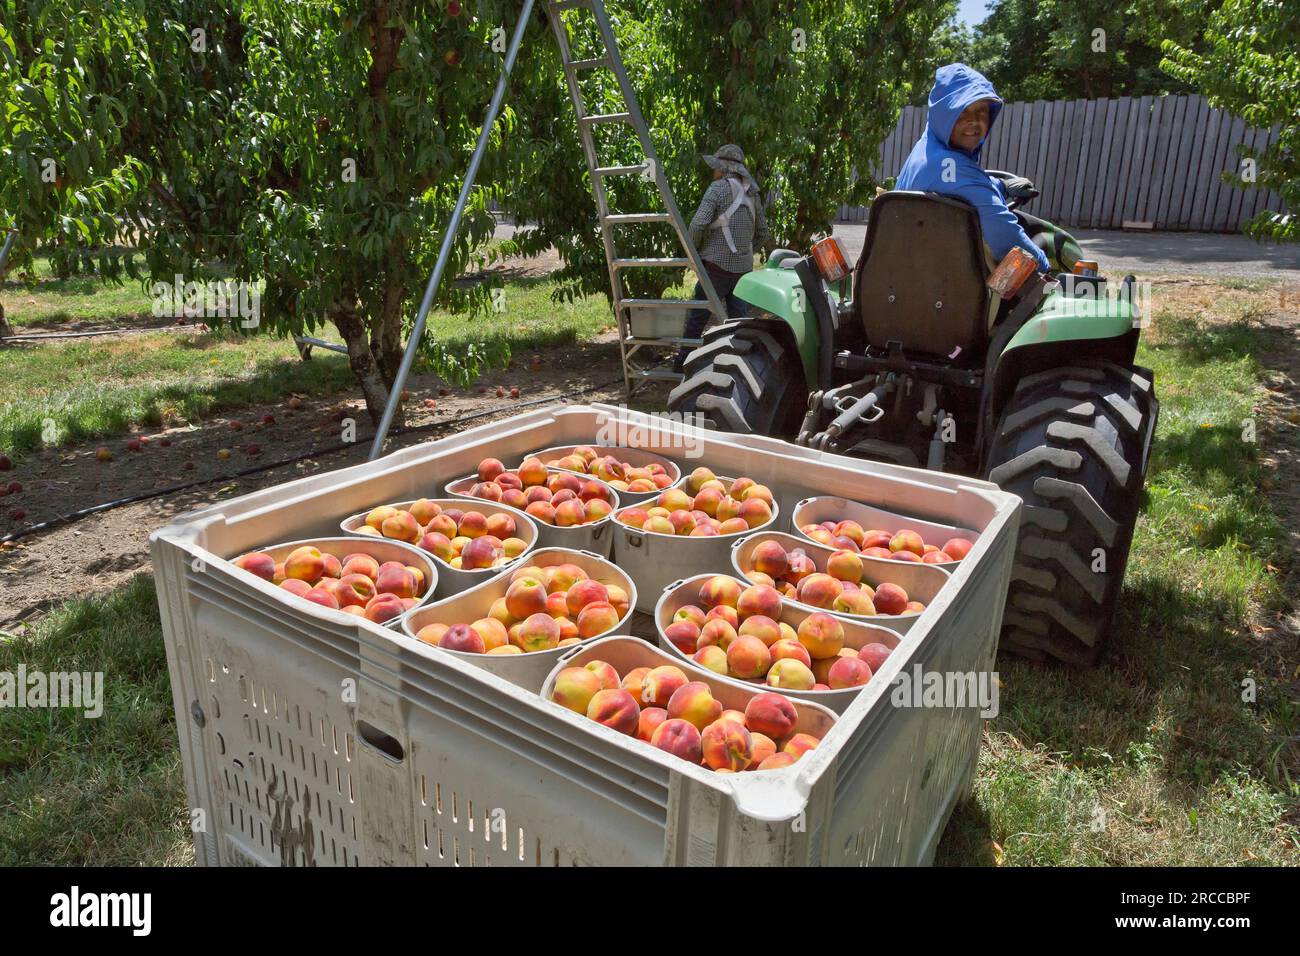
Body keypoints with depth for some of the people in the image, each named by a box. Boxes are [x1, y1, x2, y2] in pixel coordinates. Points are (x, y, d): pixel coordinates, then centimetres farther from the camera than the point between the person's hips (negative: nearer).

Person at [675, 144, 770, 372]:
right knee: (739, 318, 6)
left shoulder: (718, 188, -8)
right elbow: (762, 234, 19)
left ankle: (682, 364, 11)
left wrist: (693, 248, -1)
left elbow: (698, 224, -17)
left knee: (697, 317, 3)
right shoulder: (752, 193, 14)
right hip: (743, 267, 7)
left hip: (718, 265, -6)